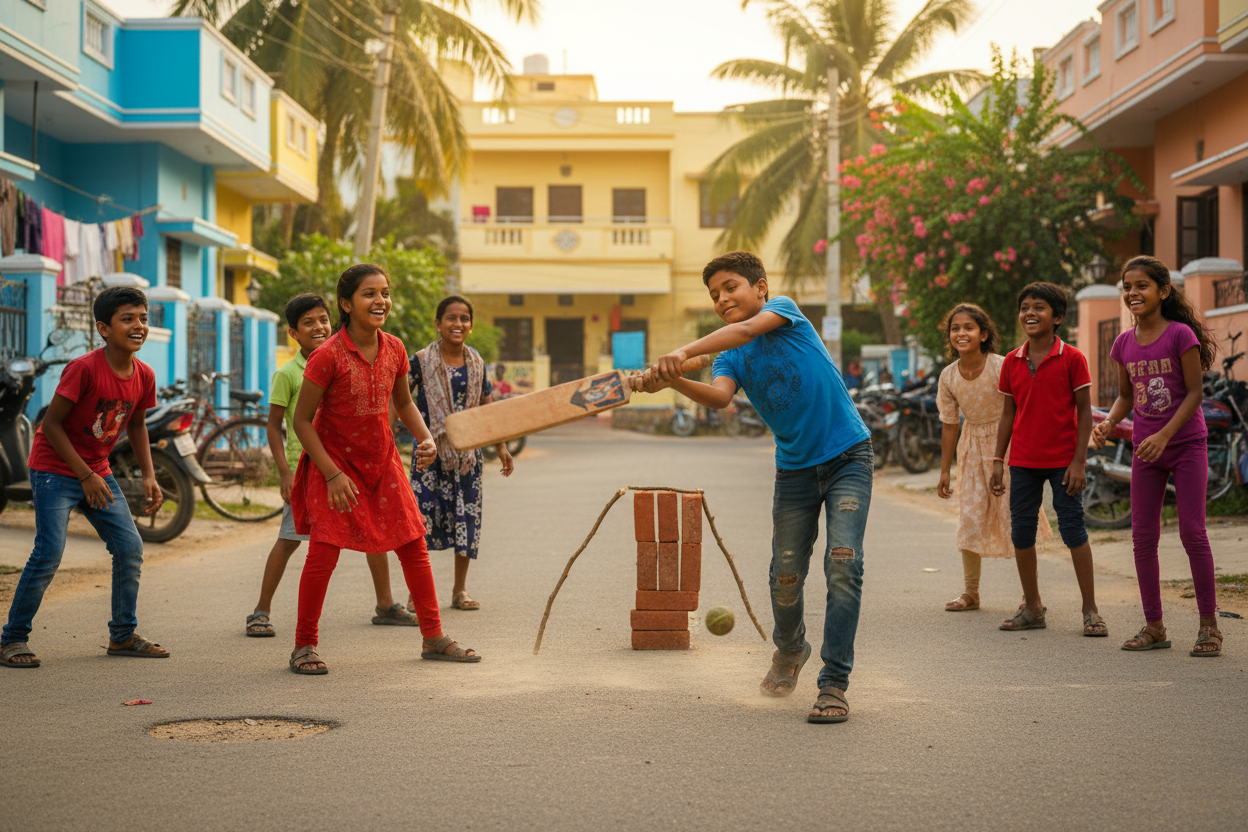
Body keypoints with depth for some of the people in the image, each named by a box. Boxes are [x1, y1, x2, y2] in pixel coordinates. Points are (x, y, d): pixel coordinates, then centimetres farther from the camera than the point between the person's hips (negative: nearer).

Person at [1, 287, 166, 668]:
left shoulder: (143, 376, -3)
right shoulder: (84, 369, -23)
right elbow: (51, 424, -19)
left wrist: (149, 476, 4)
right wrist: (85, 475, -20)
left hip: (97, 471, 7)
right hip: (55, 469, -7)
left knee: (130, 547, 0)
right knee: (49, 554, -13)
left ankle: (123, 635, 14)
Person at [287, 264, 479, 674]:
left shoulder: (394, 349, -4)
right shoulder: (327, 356, -21)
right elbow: (301, 420, -15)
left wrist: (425, 438, -4)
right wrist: (332, 474, -19)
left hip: (382, 461, 5)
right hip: (335, 463, -5)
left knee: (414, 546, 7)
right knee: (323, 552, -9)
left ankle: (433, 638, 19)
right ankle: (304, 647, 7)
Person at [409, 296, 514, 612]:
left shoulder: (476, 363, 7)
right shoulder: (422, 361, -6)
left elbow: (487, 408, 15)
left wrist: (501, 447, 14)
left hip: (466, 451, 4)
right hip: (430, 449, -4)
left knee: (467, 515, 5)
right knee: (424, 511, -7)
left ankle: (460, 589, 17)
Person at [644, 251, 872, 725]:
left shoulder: (783, 309, -5)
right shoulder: (731, 358, 3)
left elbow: (748, 330, -28)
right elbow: (719, 397, -19)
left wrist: (685, 352, -41)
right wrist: (674, 381, -39)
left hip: (847, 457, -4)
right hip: (795, 468, 4)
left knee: (843, 565, -15)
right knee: (785, 575, 4)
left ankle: (834, 684, -10)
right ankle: (790, 649, 35)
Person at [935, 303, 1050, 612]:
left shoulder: (1001, 367, -18)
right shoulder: (948, 376, -5)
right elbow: (949, 424, 4)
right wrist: (945, 471, 6)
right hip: (973, 446, 4)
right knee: (970, 518, 3)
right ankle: (970, 593, 15)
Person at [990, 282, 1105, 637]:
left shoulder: (1072, 358, -6)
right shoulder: (1012, 362, 6)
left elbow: (1084, 412, -5)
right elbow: (1008, 413, 11)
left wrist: (1079, 461, -11)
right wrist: (998, 460, 7)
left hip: (1063, 461, -4)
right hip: (1023, 461, 4)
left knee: (1073, 529, -3)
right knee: (1021, 532, 7)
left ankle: (1090, 610, 6)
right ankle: (1032, 607, 19)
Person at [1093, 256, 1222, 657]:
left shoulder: (1181, 335, -11)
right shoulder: (1124, 344, 4)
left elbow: (1194, 393, -11)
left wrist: (1164, 436, -20)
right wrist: (1108, 422, -6)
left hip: (1186, 445, -5)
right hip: (1145, 448, 5)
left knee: (1192, 531, -6)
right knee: (1143, 537, 3)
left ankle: (1209, 624, 4)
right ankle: (1154, 627, 11)